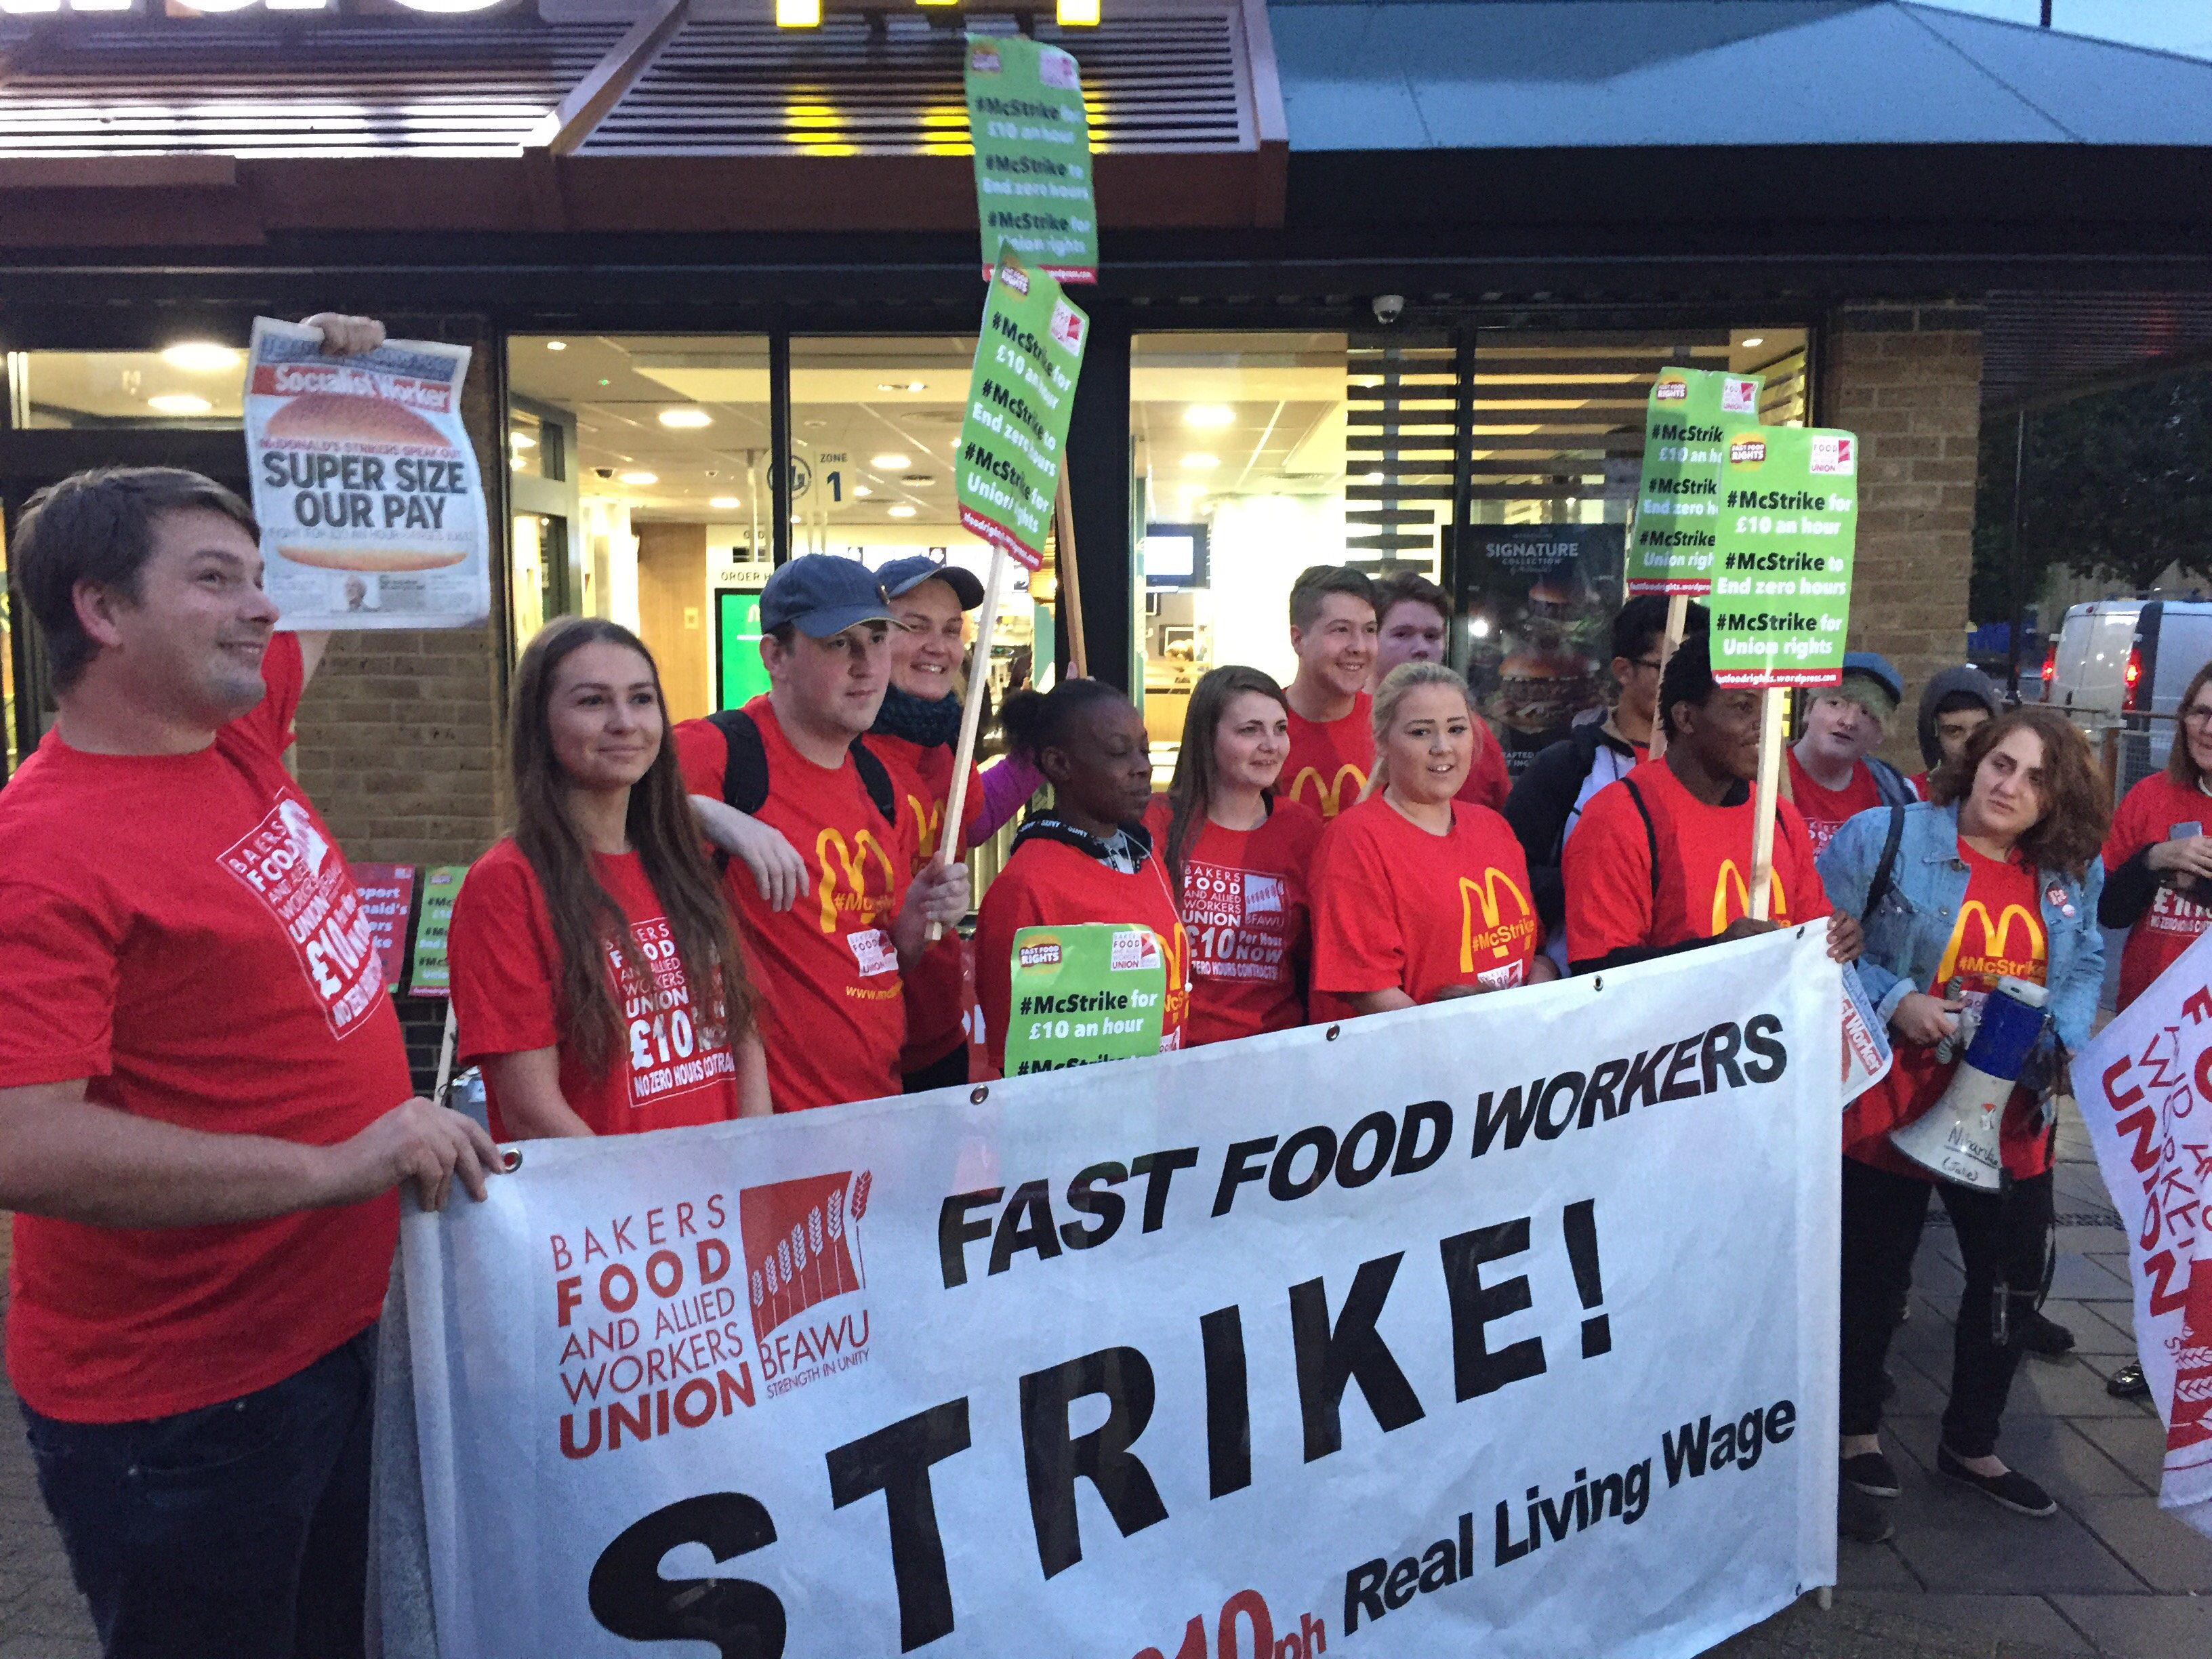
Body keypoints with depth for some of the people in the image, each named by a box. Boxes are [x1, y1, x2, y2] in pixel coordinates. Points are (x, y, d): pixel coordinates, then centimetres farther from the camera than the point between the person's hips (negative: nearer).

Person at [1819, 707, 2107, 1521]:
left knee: (2014, 1278, 14)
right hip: (1890, 1103, -5)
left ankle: (1970, 1443, 36)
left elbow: (2086, 967, 13)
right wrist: (1895, 1000, -21)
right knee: (1873, 1275, 10)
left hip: (2009, 1114, 5)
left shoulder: (2075, 873, 5)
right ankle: (1858, 1431, 32)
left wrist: (2059, 1037, -5)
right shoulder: (1885, 836, -12)